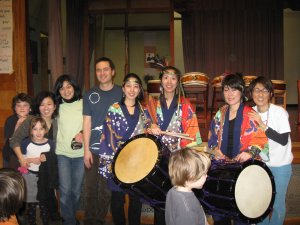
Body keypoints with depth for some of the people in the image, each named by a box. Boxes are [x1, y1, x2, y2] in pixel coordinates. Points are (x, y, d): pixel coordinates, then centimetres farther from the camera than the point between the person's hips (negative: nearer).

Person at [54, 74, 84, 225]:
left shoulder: (83, 104, -1)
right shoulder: (58, 107, 4)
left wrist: (83, 133, -16)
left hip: (80, 153, 0)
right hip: (62, 153, 0)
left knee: (76, 190, 11)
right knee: (65, 190, -5)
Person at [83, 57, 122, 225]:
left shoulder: (121, 93, 1)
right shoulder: (90, 95, 5)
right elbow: (87, 122, 3)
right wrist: (86, 149, -2)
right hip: (93, 149, 1)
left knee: (107, 189, 9)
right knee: (90, 188, 7)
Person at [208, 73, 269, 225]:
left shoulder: (250, 114, -4)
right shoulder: (220, 114, 11)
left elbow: (262, 139, -8)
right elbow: (212, 136, 19)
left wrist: (251, 152, -23)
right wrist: (215, 148, 1)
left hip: (243, 166, -4)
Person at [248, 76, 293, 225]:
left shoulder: (280, 112, -19)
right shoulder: (251, 113, -7)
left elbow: (283, 140, -26)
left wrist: (262, 125, -33)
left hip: (280, 165, -3)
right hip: (260, 163, 3)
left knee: (277, 203, 6)